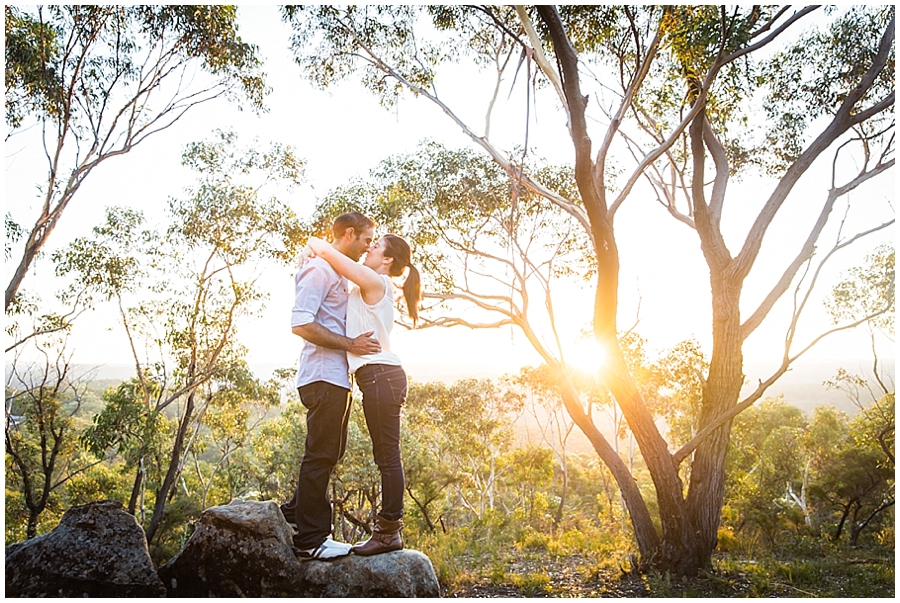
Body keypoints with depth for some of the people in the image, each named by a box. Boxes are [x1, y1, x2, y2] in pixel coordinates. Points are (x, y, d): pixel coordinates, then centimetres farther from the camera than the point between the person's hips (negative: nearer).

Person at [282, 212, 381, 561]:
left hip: (336, 378, 10)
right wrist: (349, 344, -20)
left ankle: (295, 513, 31)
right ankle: (310, 540, 6)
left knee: (329, 453, 18)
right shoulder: (319, 269, -11)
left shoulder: (338, 273, 21)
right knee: (321, 455, -4)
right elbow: (301, 324, -21)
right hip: (324, 377, -10)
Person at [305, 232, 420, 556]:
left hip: (380, 374, -10)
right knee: (385, 454, 11)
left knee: (387, 454, -5)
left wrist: (315, 245, 11)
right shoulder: (371, 288, 22)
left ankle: (389, 531, 2)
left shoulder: (376, 282, -6)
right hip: (379, 375, 10)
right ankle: (387, 528, 18)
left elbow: (325, 249, -8)